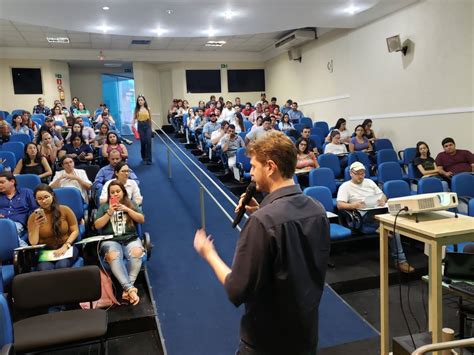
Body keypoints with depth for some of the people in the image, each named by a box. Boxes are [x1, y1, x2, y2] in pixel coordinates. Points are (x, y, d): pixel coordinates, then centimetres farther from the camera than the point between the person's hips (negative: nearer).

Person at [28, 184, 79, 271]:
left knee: (62, 265, -34)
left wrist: (66, 246, -11)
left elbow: (75, 231, 4)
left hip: (66, 248, 0)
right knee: (45, 269, -33)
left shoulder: (65, 210, -1)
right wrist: (37, 226, -17)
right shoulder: (33, 216, 2)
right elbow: (33, 243, -1)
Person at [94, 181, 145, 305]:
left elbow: (142, 220, 8)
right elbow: (97, 225, 8)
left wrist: (127, 210, -4)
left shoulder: (131, 204, 19)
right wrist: (109, 213, -4)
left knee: (136, 253, -36)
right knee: (113, 256, -37)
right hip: (111, 240, 0)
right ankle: (130, 289, -42)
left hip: (131, 238, 1)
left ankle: (127, 289, -34)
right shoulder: (104, 206, 18)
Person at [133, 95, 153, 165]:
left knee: (148, 142, -8)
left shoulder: (148, 109, 4)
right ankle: (144, 158, 19)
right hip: (140, 126, 0)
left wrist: (151, 127, 14)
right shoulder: (136, 109, 4)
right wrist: (133, 125, -15)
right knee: (142, 142, 3)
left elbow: (150, 118, 11)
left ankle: (148, 159, -4)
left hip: (147, 125, 0)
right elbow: (134, 118, 2)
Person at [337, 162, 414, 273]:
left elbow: (383, 195, 24)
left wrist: (383, 200, -2)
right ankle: (399, 259, -28)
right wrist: (353, 205, -25)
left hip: (380, 209, 6)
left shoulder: (369, 182, 25)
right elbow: (339, 205, -5)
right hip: (365, 214, -5)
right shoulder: (345, 186, 7)